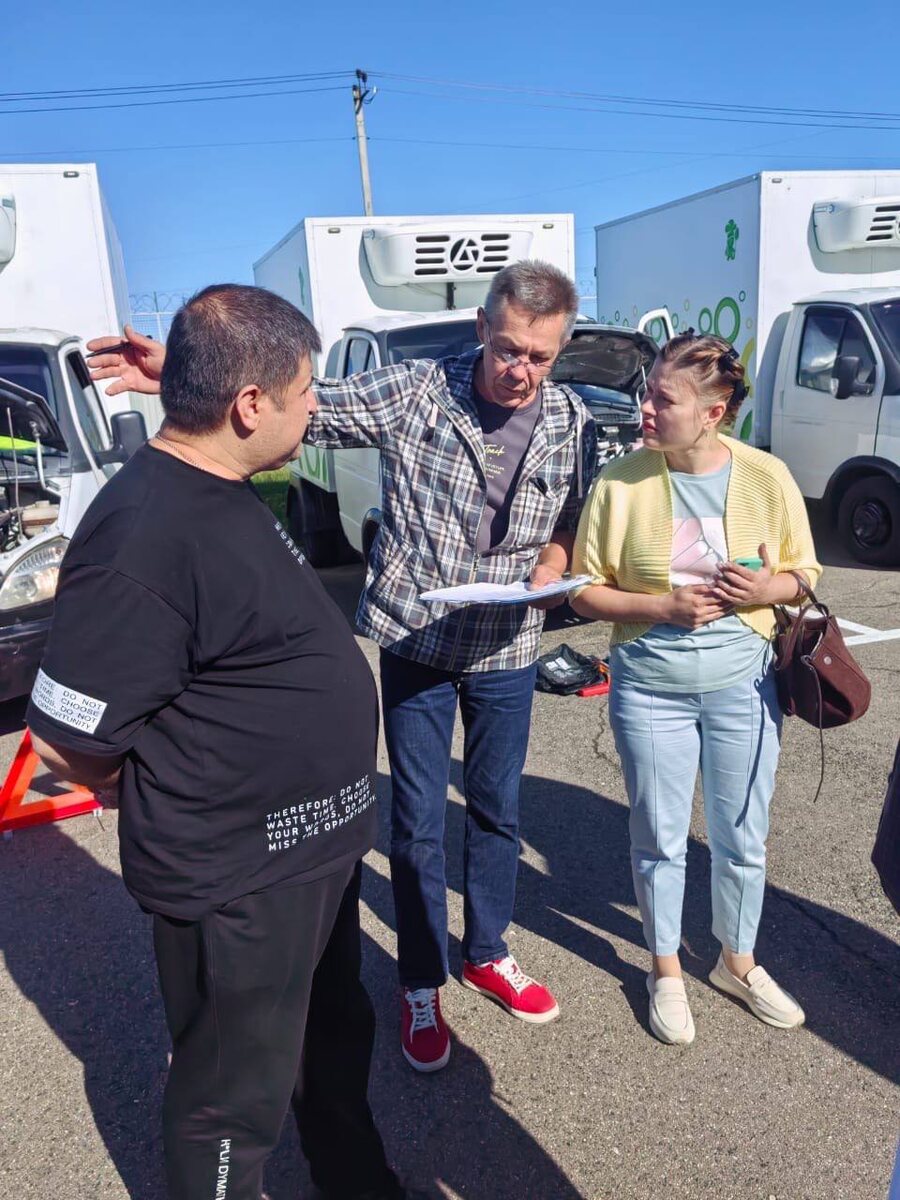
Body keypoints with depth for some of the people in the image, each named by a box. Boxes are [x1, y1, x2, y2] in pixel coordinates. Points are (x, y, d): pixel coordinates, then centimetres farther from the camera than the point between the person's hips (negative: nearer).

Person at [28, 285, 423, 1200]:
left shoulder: (223, 495, 4)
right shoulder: (143, 539, -27)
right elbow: (66, 741, -22)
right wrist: (185, 810, -5)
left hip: (314, 850, 9)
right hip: (237, 881, -9)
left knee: (336, 1044, 29)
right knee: (234, 1098, 15)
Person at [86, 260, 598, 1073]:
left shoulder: (572, 424, -4)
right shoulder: (414, 392, -12)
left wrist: (551, 566, -14)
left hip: (506, 652, 3)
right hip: (413, 642, -2)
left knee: (497, 809, 17)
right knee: (417, 821, 8)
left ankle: (487, 953, 41)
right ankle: (422, 985, 30)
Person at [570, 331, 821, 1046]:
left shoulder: (768, 477, -6)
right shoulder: (621, 483, -10)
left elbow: (804, 575, 5)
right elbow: (586, 591, -5)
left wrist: (770, 589, -18)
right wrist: (661, 606, -20)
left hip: (745, 685, 2)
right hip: (651, 690, -1)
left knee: (743, 838, 16)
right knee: (660, 840, 13)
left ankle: (739, 963, 42)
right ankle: (666, 969, 37)